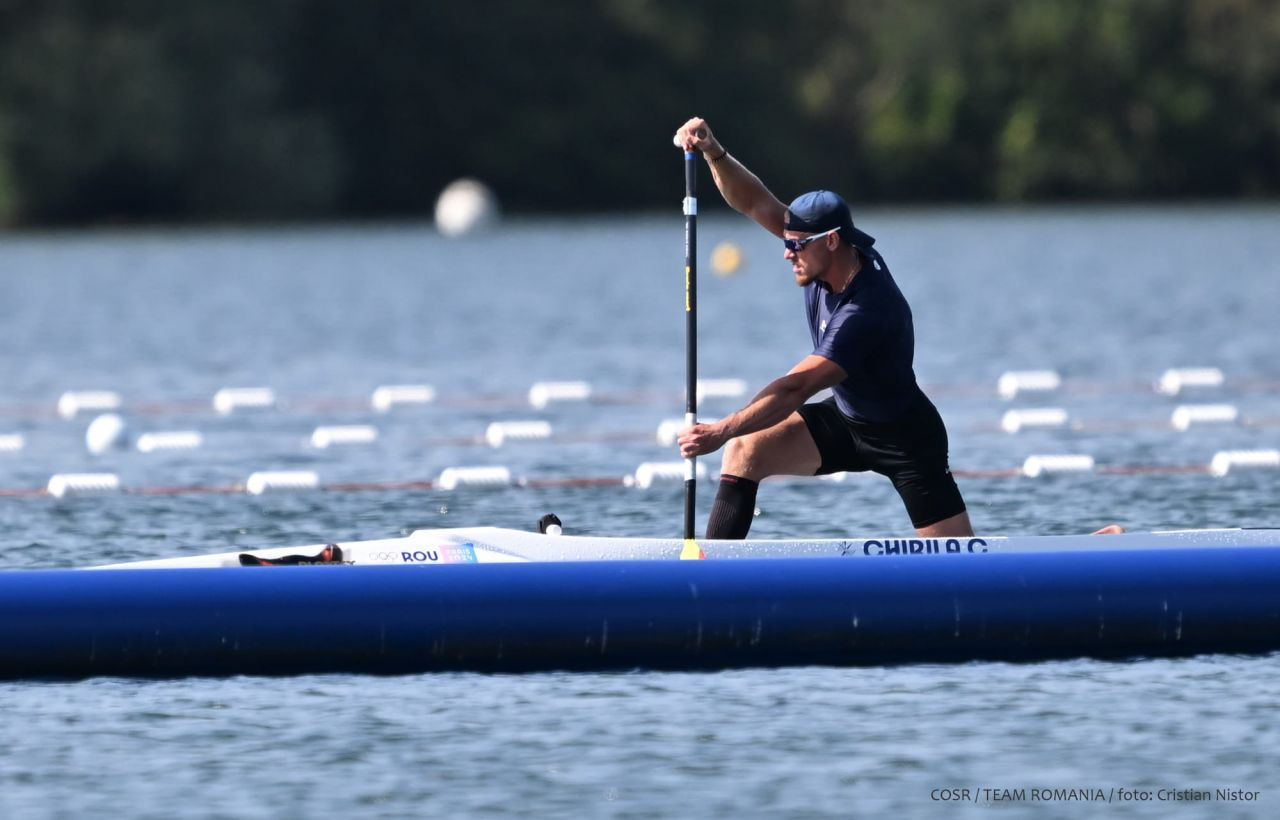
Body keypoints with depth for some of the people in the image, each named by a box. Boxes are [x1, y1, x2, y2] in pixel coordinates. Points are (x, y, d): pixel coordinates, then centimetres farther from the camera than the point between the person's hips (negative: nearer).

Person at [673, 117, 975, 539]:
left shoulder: (868, 311, -35)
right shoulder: (831, 256, -13)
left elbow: (795, 389, -39)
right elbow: (755, 203, -12)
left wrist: (720, 431, -43)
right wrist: (714, 152, -29)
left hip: (905, 439, -7)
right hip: (843, 420, 7)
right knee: (746, 450, -11)